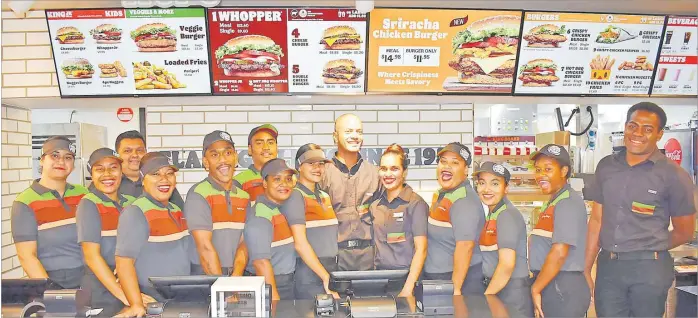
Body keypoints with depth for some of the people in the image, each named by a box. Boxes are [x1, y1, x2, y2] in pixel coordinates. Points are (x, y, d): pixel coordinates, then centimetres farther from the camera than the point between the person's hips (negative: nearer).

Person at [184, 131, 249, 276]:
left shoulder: (244, 197, 11)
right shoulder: (198, 194, -6)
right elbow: (205, 247, -12)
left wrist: (236, 277, -11)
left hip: (237, 276, 4)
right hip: (205, 276, -4)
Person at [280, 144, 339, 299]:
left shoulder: (324, 196, 14)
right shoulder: (295, 196, -10)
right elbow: (300, 243, -17)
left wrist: (332, 275, 10)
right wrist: (325, 277, -15)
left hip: (332, 270, 7)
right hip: (310, 276, -7)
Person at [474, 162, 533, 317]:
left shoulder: (507, 215, -17)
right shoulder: (492, 214, 9)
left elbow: (507, 264, -24)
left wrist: (485, 296, -15)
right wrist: (488, 293, 8)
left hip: (512, 292, -8)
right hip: (497, 289, 8)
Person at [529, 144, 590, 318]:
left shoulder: (568, 203, -15)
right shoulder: (553, 203, 14)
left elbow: (559, 253, -22)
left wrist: (535, 289, -14)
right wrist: (538, 288, 12)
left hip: (563, 289, -9)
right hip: (549, 286, 9)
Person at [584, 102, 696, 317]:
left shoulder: (674, 176, -5)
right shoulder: (606, 167, 5)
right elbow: (597, 219, 7)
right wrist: (586, 268, 6)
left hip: (649, 269, -3)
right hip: (607, 266, 3)